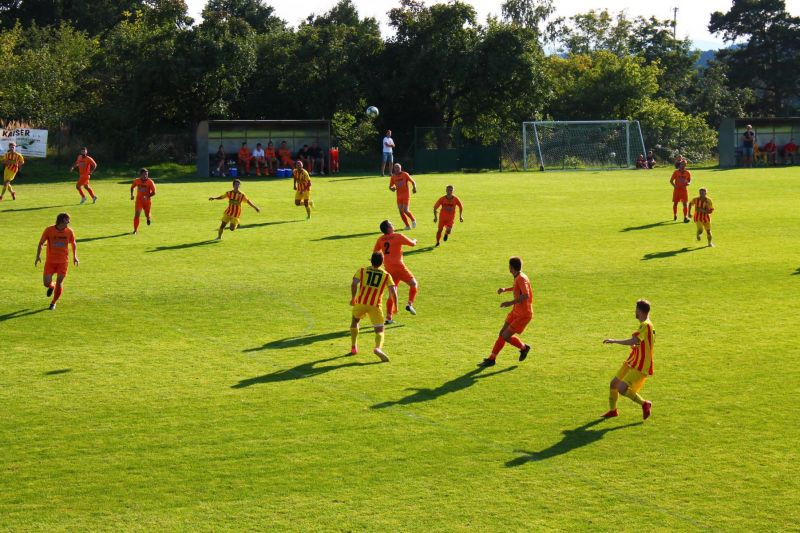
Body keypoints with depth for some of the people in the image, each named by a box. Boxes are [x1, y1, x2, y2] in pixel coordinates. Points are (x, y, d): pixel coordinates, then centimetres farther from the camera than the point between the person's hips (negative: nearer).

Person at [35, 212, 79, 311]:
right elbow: (41, 243, -1)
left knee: (59, 282, -2)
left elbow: (73, 243, 13)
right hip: (50, 261, -1)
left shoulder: (69, 231, -4)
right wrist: (38, 256, -12)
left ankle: (53, 303, 20)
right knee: (46, 282, -5)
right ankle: (51, 286, 34)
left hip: (63, 262, 1)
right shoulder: (49, 230, -10)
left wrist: (75, 256, 6)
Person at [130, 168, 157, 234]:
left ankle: (148, 218, 50)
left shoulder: (150, 182, -14)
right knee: (137, 214, -13)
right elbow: (132, 187, 14)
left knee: (147, 215, 10)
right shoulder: (137, 181, -7)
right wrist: (132, 195, 0)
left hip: (147, 200, 0)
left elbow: (154, 192, -11)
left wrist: (147, 196, -25)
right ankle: (135, 230, -6)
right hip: (139, 200, 0)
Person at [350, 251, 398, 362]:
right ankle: (378, 348, -28)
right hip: (376, 305, -1)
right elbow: (393, 291, -2)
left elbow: (354, 284, -7)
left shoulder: (362, 271, 9)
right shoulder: (386, 275, 9)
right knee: (380, 330, 4)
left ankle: (353, 347, 31)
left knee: (355, 320, 31)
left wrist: (353, 298, 5)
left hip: (361, 302, 1)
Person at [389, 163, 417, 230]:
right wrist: (392, 188, -13)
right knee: (401, 211, -2)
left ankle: (413, 220, 16)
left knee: (405, 210, -13)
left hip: (406, 195, -4)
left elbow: (413, 182, -1)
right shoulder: (393, 177, 3)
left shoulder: (405, 174, -5)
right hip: (399, 196, 4)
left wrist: (414, 188, -21)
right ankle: (407, 226, 11)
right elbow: (390, 186, 11)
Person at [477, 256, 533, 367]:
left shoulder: (521, 278, -22)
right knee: (502, 333, 9)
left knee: (506, 336, -9)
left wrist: (511, 302, -32)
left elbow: (526, 295, -35)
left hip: (523, 315, -9)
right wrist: (505, 289, 18)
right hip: (516, 312, 9)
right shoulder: (518, 277, 7)